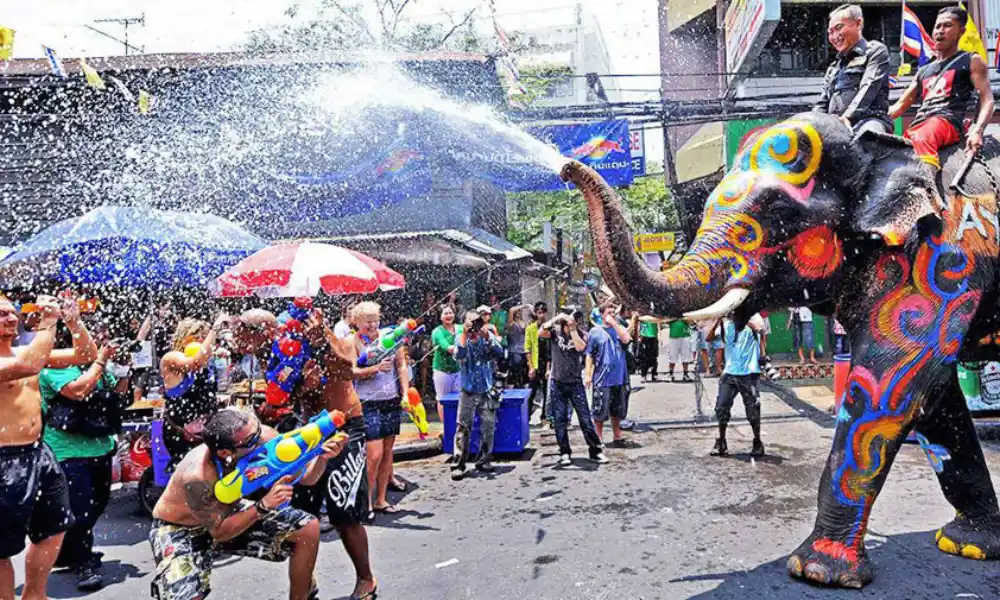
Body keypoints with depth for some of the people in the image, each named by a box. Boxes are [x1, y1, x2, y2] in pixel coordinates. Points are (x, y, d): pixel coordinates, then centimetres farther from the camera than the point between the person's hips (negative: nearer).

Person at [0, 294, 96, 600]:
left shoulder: (26, 350, 9)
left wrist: (74, 322, -8)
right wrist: (47, 321, -27)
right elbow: (28, 366, -36)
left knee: (54, 528, 21)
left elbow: (86, 355, 8)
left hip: (39, 453, 9)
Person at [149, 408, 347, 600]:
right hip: (179, 530, -5)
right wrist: (263, 506, -39)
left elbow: (304, 476, -16)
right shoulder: (197, 476, -38)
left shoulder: (262, 437, -26)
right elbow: (219, 531, -27)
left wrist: (322, 457, -36)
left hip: (227, 513, 5)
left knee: (308, 528, -6)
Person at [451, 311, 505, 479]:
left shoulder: (488, 336, -2)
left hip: (486, 392, 2)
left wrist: (487, 337, -29)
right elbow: (460, 356, -24)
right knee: (463, 428, -4)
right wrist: (464, 333, -30)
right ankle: (458, 465, 0)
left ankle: (483, 461, 21)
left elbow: (499, 353, -18)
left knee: (488, 427, 6)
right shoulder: (462, 338, -5)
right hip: (468, 392, -2)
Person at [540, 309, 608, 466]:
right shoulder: (556, 331, -2)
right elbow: (541, 333, -21)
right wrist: (556, 318, -22)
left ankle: (596, 450, 10)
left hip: (575, 383, 0)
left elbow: (580, 347, -23)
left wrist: (573, 329, -20)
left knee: (585, 418, 1)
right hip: (557, 383, 0)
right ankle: (565, 453, 16)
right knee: (559, 420, 6)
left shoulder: (580, 335, -1)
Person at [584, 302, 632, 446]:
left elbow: (626, 339, -14)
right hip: (602, 379, -3)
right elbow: (589, 355, -2)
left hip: (619, 377, 4)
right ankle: (599, 439, 15)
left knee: (617, 411, 15)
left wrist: (614, 324, -14)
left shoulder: (619, 328, 8)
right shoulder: (595, 331, -2)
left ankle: (617, 437, 27)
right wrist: (588, 375, -8)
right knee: (600, 412, 1)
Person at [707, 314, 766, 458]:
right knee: (721, 407, 1)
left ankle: (758, 443, 21)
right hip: (729, 373, 3)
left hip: (749, 374, -3)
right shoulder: (727, 323, 7)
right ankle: (721, 442, 16)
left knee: (752, 410, 3)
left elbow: (760, 327, -24)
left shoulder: (752, 317, -1)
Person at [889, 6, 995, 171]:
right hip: (918, 125, 7)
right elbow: (900, 105, 29)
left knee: (921, 141, -41)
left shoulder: (971, 61, 16)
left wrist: (977, 130, -16)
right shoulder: (923, 70, 31)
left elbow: (987, 99, 4)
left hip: (947, 120, -7)